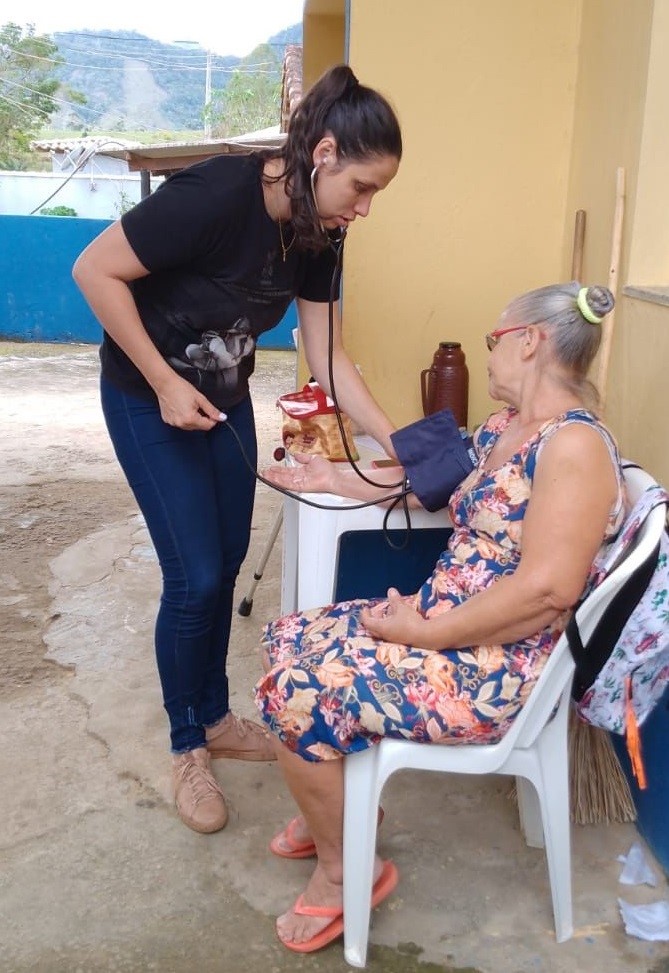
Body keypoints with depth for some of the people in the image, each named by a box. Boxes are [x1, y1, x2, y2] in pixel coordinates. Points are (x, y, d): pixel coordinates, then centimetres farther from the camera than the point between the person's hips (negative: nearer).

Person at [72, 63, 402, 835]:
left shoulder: (317, 235, -7)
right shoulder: (216, 193, -29)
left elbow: (327, 356, -4)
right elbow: (94, 271, -25)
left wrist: (396, 443, -11)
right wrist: (165, 383, -24)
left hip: (225, 396, 7)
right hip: (149, 397, -7)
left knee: (226, 563, 12)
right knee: (194, 576, -6)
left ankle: (214, 716, 31)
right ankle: (187, 748, 15)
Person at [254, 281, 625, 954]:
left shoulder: (574, 443, -21)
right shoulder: (498, 432, 9)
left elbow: (547, 590, -29)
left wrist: (423, 632, -22)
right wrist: (334, 479, 25)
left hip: (497, 668, -9)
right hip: (438, 623, 9)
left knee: (298, 694, -17)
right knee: (287, 641, 7)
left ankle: (345, 870, 8)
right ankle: (333, 808, 26)